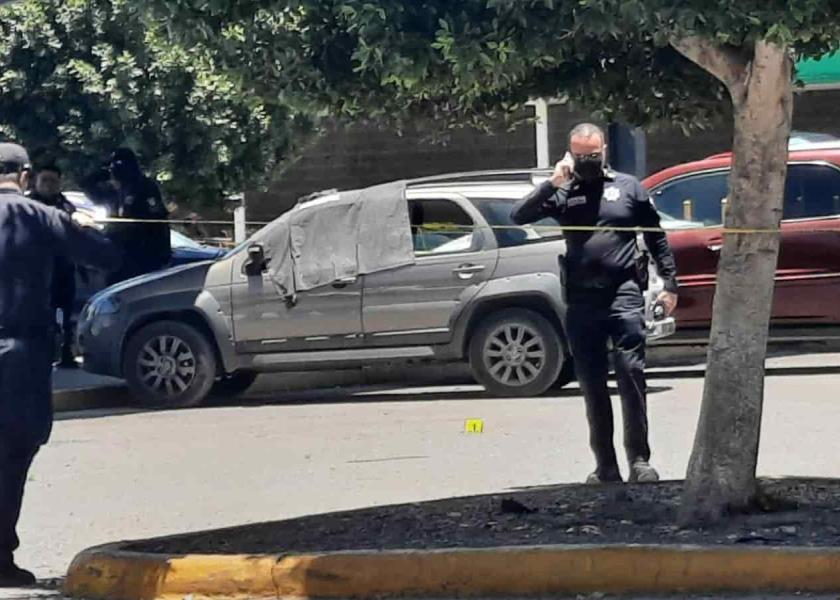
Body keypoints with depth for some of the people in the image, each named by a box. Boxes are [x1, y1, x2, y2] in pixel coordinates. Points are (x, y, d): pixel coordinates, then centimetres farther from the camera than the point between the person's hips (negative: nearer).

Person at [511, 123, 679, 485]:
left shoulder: (627, 187, 8)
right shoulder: (564, 193, 10)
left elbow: (656, 238, 11)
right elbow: (519, 216, -1)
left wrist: (669, 284, 5)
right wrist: (552, 184, -10)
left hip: (624, 295, -2)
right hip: (581, 301, 2)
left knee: (631, 376, -10)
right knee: (592, 387, 5)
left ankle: (639, 461, -7)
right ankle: (606, 467, 12)